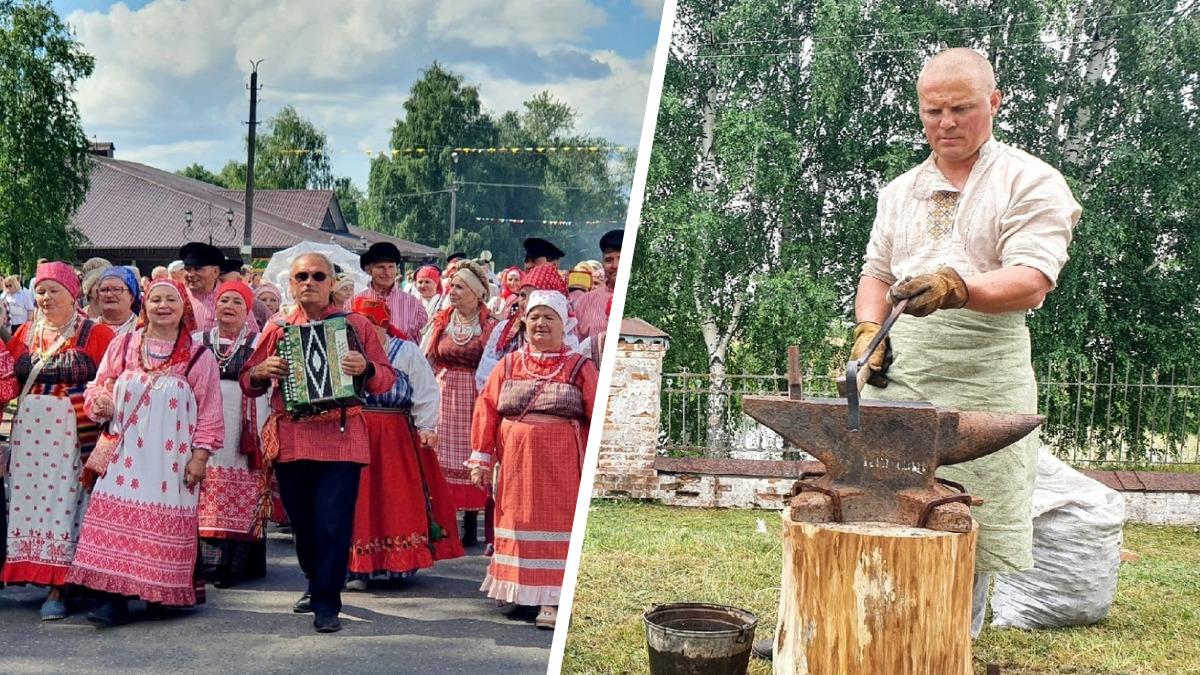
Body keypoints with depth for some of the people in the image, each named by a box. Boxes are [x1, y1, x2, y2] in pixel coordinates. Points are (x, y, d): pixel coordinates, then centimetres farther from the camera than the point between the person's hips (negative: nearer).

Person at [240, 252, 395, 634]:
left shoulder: (356, 326, 5)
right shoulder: (277, 329, 12)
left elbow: (387, 379, 4)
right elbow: (248, 384, 16)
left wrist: (366, 369, -17)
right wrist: (261, 372, -5)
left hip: (341, 440, -3)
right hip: (290, 441, 3)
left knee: (333, 523, -7)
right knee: (302, 523, 13)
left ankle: (327, 604, 1)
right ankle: (315, 585, 34)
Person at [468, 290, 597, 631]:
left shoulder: (581, 368, 0)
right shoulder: (508, 366, 9)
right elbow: (486, 411, 6)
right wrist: (481, 459, 1)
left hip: (560, 466, -3)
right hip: (515, 464, 3)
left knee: (556, 527, -2)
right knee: (518, 525, 9)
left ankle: (553, 600, 4)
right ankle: (521, 592, 21)